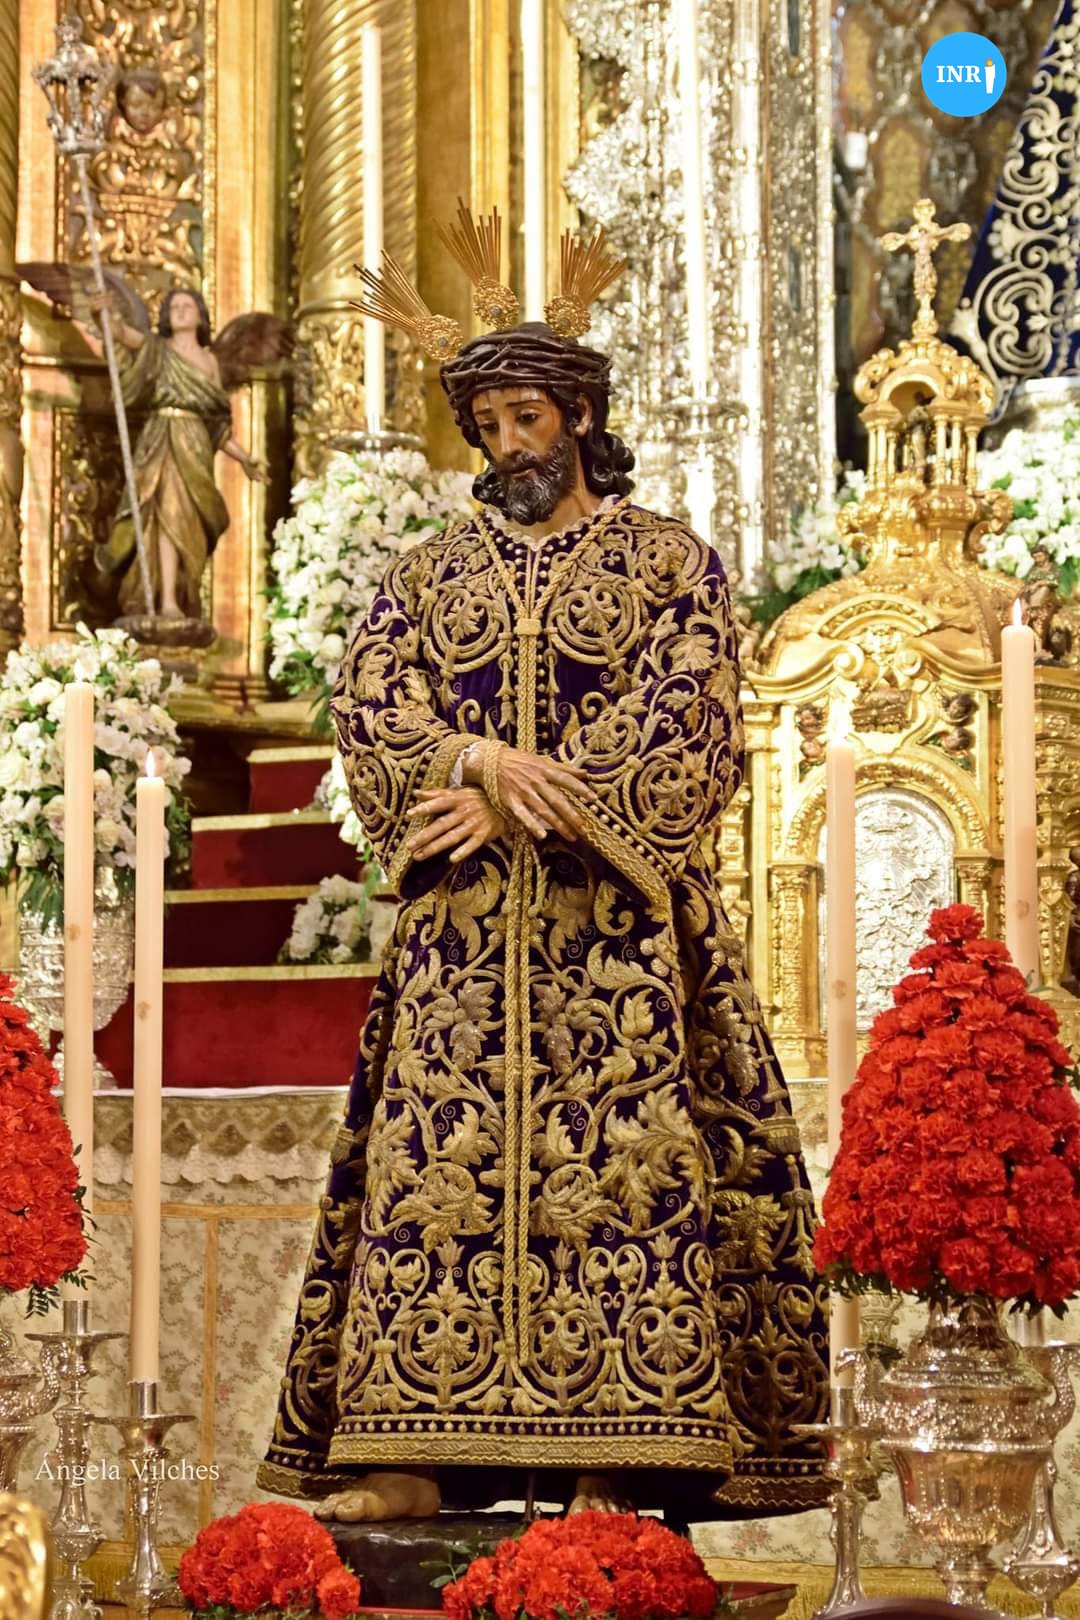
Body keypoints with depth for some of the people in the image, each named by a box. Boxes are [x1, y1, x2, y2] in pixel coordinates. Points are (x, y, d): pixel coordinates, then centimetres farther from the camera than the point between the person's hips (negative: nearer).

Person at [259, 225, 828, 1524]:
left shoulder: (671, 562, 7)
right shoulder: (429, 574, 16)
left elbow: (685, 721, -6)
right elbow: (367, 706, 4)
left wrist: (514, 800, -13)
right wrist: (481, 757, -16)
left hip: (617, 923, -3)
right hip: (461, 926, 3)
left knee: (623, 1158, -10)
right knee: (433, 1161, -5)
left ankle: (623, 1455, -10)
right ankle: (416, 1454, -5)